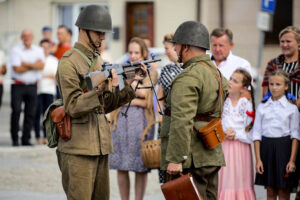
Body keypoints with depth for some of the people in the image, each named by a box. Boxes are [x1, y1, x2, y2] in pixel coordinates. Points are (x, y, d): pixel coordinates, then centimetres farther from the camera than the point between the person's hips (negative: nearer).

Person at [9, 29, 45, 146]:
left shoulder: (38, 50, 11)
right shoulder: (16, 50, 1)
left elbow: (41, 66, -5)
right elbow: (17, 69, -9)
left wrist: (25, 64, -12)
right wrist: (34, 65, -4)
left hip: (32, 86, 3)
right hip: (18, 85, -3)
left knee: (30, 113, 1)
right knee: (16, 111, -9)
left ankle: (26, 139, 7)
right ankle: (15, 139, -1)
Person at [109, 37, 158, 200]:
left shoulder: (151, 72, 7)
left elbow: (143, 92, -7)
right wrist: (137, 101, -10)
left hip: (141, 120, -2)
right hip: (121, 119, 2)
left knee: (140, 168, 0)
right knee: (121, 167, 3)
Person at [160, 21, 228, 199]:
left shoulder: (188, 78, -16)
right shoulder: (216, 73, 14)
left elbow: (182, 121, -23)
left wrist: (175, 159, -24)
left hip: (191, 160, -9)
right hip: (212, 156, 9)